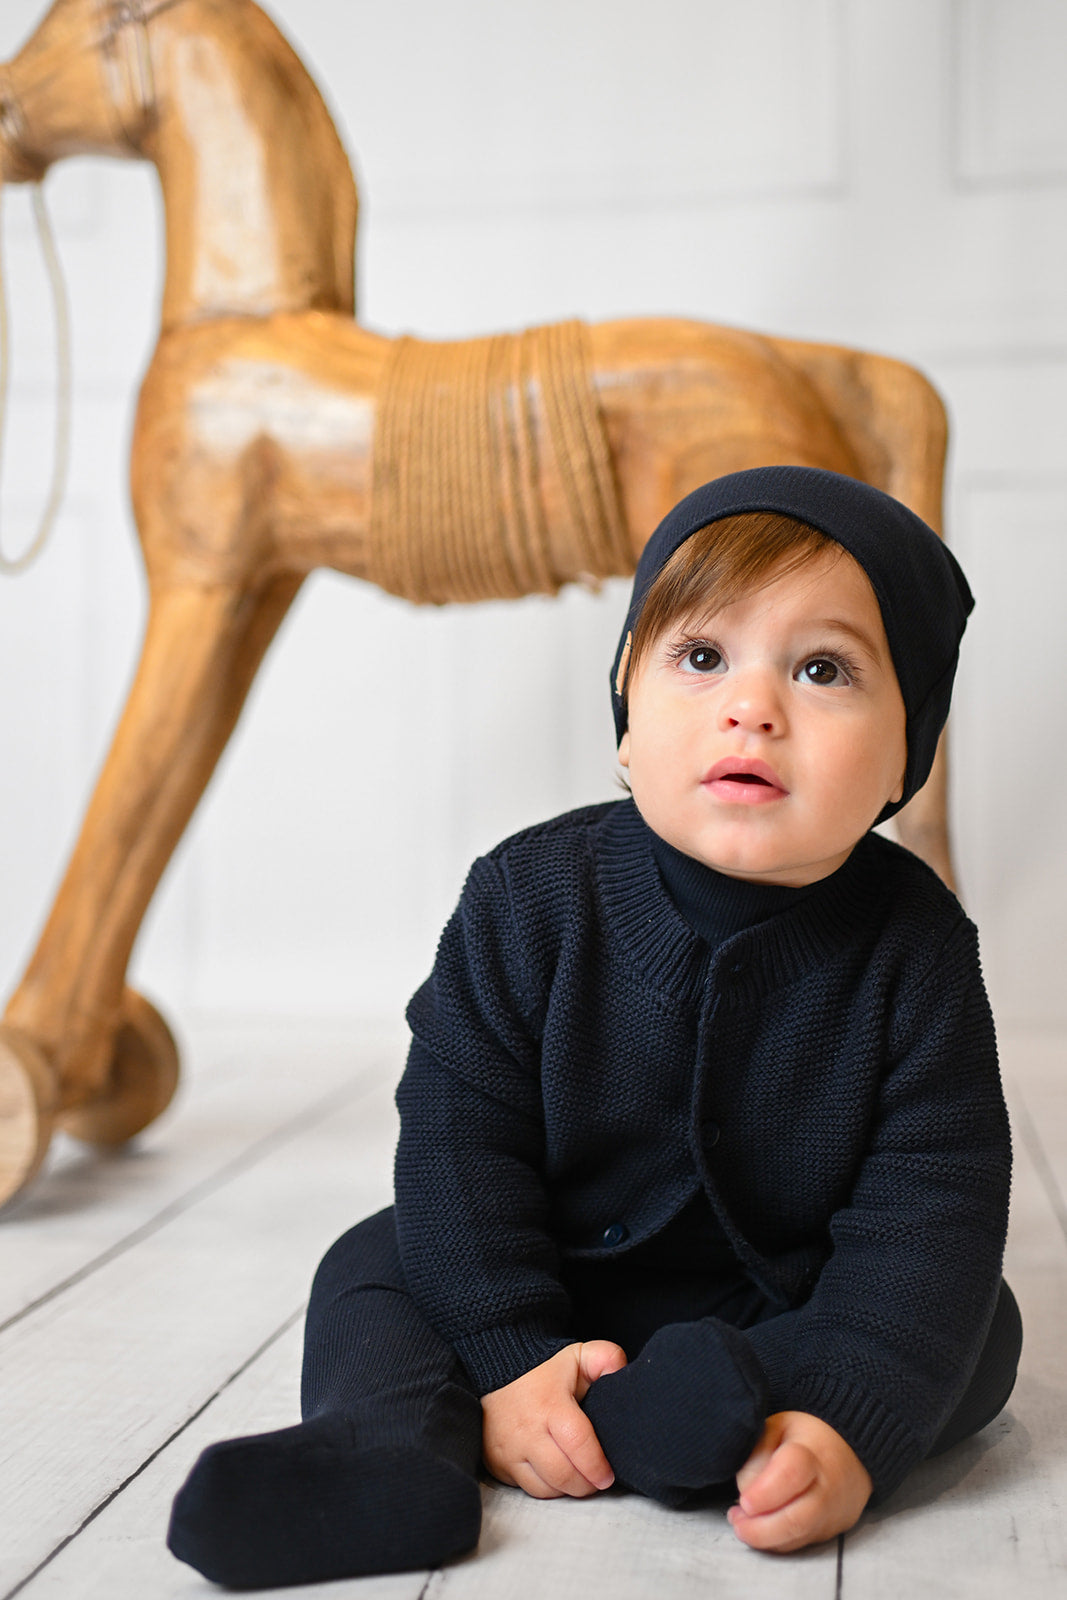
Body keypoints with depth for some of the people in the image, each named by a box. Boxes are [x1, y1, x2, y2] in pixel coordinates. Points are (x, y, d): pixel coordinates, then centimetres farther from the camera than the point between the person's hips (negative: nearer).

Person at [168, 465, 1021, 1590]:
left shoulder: (915, 948, -18)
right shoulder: (529, 897, -16)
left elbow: (929, 1206, -21)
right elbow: (459, 1131, -15)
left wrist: (852, 1424, -34)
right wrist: (512, 1353, -26)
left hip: (781, 1304, 0)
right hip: (552, 1285, 1)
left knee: (978, 1331, -20)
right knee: (374, 1265, -12)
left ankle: (637, 1415, -35)